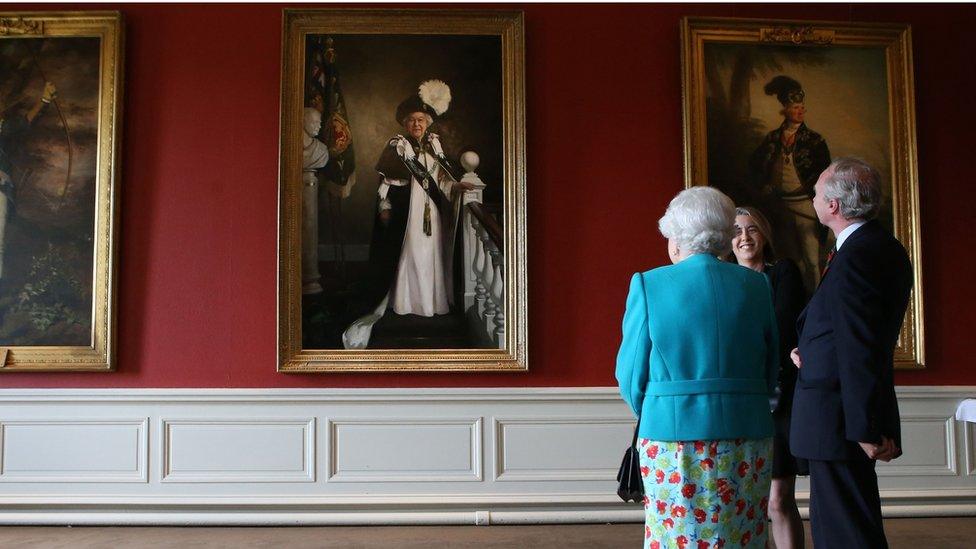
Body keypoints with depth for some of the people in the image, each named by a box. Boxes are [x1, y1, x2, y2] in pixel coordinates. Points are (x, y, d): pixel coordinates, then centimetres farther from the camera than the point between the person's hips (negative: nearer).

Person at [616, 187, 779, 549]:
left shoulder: (649, 284, -5)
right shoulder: (756, 285, 4)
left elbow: (631, 373, -1)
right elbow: (771, 368, 11)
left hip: (672, 435, -3)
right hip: (747, 437, 3)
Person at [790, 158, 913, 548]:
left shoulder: (856, 256, -20)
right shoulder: (883, 248, 12)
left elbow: (860, 349, -23)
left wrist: (865, 429, -21)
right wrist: (810, 351, 4)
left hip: (841, 419, -11)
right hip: (856, 418, 11)